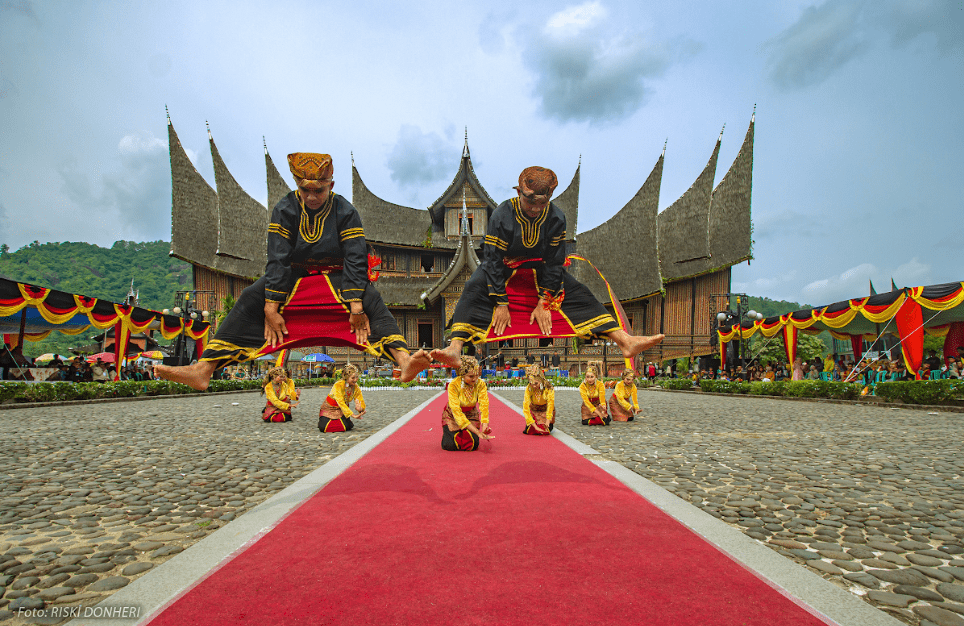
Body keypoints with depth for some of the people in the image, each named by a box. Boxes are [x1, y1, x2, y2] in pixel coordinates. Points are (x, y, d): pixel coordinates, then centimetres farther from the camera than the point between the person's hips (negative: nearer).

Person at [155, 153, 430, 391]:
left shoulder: (345, 212, -12)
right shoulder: (284, 210, -8)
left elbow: (355, 259, -18)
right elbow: (277, 259, -13)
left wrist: (356, 307, -29)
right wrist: (271, 308, -21)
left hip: (335, 276, -2)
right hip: (293, 276, 2)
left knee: (371, 302, -30)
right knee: (250, 301, -20)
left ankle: (404, 360, -47)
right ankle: (204, 369, -26)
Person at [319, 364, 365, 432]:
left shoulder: (356, 388, -11)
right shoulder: (338, 385, -27)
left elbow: (361, 402, -11)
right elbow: (340, 402, -36)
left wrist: (360, 408, -38)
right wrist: (352, 415, -46)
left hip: (342, 411, 4)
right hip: (329, 409, -3)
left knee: (347, 426, -24)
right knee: (322, 427, -25)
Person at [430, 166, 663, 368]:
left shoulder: (556, 217, -15)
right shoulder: (502, 215, -23)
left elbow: (554, 262, -10)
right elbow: (493, 260, -22)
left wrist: (544, 302, -14)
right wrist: (501, 304, -25)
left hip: (539, 269, 2)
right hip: (503, 268, -2)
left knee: (579, 293, -16)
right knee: (474, 291, -31)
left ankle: (625, 341, -21)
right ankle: (455, 348, -47)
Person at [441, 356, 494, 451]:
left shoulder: (480, 384, -22)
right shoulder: (453, 385, -30)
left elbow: (484, 405, -28)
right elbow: (456, 411, -34)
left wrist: (484, 426, -49)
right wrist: (477, 431, -41)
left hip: (471, 415, 2)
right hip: (453, 416, -2)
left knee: (473, 445, -13)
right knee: (450, 445, -17)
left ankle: (464, 435, 21)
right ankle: (448, 432, 18)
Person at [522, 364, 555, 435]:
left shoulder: (549, 388, -29)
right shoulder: (528, 389, -28)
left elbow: (550, 404, -29)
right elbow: (526, 408, -28)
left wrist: (547, 421, -39)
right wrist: (535, 426, -32)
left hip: (546, 410, -1)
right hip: (534, 410, 1)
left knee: (545, 431, -16)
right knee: (529, 431, -14)